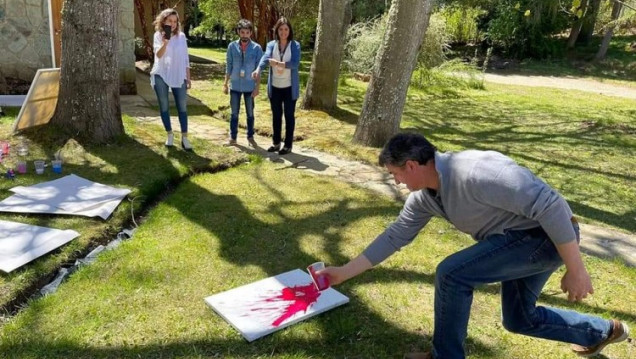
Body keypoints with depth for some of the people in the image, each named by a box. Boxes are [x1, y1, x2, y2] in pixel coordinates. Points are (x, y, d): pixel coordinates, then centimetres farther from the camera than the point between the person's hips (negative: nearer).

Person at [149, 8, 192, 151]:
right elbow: (158, 55, -15)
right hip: (161, 76, -1)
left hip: (178, 77, 1)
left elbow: (185, 58, 9)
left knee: (182, 107, 0)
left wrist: (188, 78, 7)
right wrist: (165, 43, -33)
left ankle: (184, 138, 5)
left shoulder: (181, 36, 5)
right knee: (164, 106, 6)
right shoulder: (158, 35, 0)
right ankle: (169, 134, 20)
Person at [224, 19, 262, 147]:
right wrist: (225, 84, 2)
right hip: (235, 86, 1)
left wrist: (257, 87, -6)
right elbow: (228, 66, 3)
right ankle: (232, 137, 17)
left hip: (249, 86, -1)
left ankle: (250, 136, 22)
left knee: (250, 113, 10)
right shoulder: (232, 46, -1)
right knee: (234, 113, 8)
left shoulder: (257, 48, -5)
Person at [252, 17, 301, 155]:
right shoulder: (271, 44, 1)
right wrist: (258, 70, -37)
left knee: (289, 115, 5)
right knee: (276, 115, 11)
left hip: (289, 87, -3)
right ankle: (276, 143, 23)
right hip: (274, 87, 3)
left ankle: (288, 145, 13)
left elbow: (295, 63, -19)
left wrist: (279, 63, -34)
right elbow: (265, 57, -17)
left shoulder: (295, 45, -5)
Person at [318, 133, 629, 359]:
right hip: (522, 237, 10)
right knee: (519, 319, 24)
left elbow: (550, 205, -30)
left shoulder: (473, 171, -31)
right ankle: (602, 331, 47)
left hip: (548, 235, -9)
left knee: (452, 273, -19)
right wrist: (343, 273, 5)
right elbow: (394, 236, 5)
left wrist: (575, 270, -25)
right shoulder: (424, 196, -2)